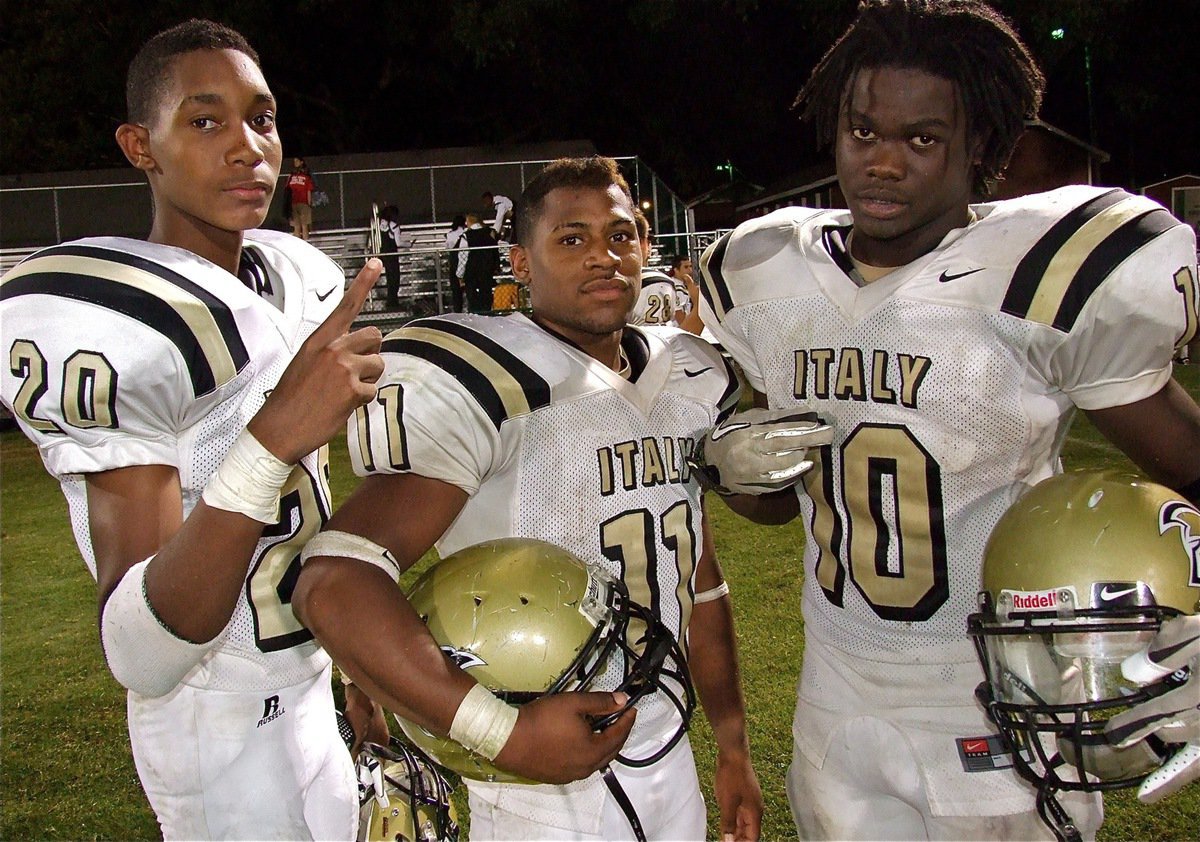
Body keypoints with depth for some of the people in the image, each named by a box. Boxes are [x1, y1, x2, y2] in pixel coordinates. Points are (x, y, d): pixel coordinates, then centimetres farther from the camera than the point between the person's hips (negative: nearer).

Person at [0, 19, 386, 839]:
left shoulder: (301, 277, 3)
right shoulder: (111, 324, -24)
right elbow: (141, 656, -31)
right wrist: (271, 442, -42)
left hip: (316, 672, 8)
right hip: (236, 722, -8)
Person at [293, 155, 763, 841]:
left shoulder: (687, 386, 5)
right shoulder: (493, 385, -19)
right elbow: (335, 584, -29)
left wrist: (734, 744, 17)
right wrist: (505, 734, -31)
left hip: (670, 766, 7)